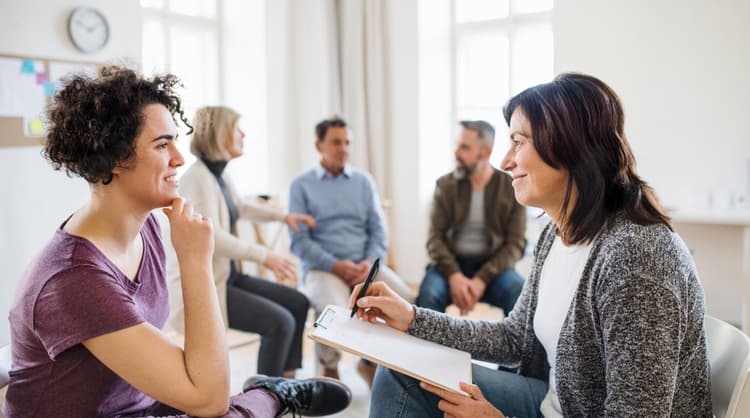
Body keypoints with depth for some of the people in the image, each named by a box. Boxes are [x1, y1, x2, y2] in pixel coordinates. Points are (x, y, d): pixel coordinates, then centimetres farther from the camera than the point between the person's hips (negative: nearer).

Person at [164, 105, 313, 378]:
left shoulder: (221, 176, 10)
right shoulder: (197, 177, -18)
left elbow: (239, 208, 31)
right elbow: (212, 237, -28)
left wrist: (283, 216, 28)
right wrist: (264, 256, -27)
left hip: (226, 276, 10)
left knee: (297, 302, 7)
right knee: (279, 322, -21)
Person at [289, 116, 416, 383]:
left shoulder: (363, 181, 15)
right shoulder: (302, 185, 5)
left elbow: (378, 230, 10)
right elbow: (300, 241, -2)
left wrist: (370, 262, -10)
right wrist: (335, 265, -16)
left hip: (364, 265, 3)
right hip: (322, 267, -3)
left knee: (407, 300, -23)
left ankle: (371, 362, 4)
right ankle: (329, 368, -1)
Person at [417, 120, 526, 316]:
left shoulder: (512, 189, 0)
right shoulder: (445, 185, 4)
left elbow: (516, 243, -4)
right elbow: (435, 237, -1)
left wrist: (481, 280, -18)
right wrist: (454, 275, -20)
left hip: (493, 265, 0)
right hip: (450, 264, 1)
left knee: (520, 293, -31)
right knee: (428, 293, -31)